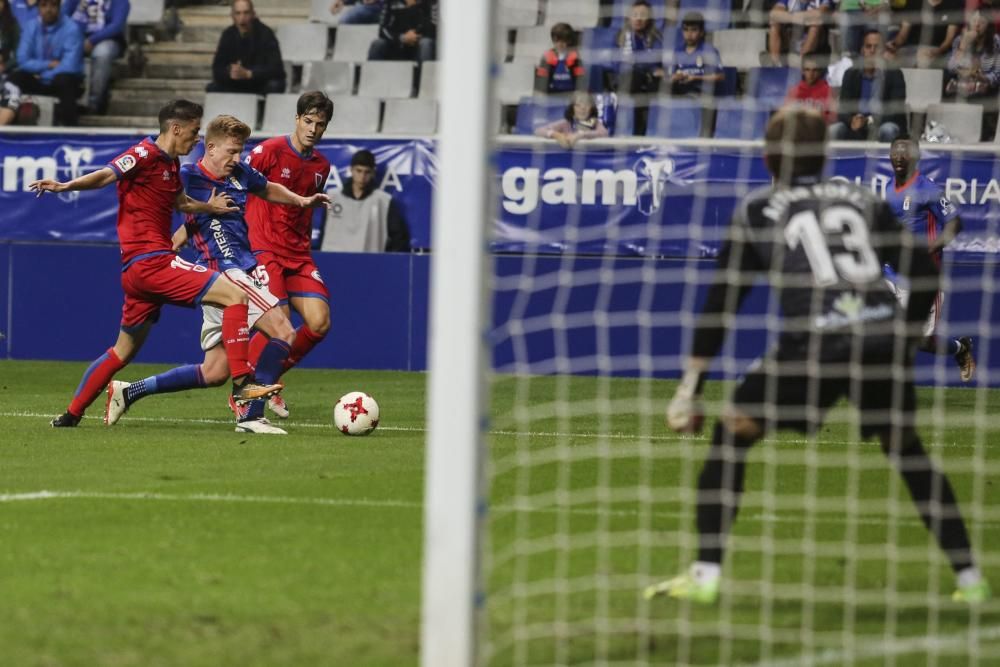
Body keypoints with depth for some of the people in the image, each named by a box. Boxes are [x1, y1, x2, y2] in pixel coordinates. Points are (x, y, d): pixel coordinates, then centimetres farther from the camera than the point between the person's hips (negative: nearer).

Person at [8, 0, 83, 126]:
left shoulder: (71, 29, -14)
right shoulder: (31, 28, -1)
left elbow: (69, 67, -22)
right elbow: (23, 61, -7)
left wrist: (42, 75, -18)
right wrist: (49, 65, -17)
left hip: (63, 82, -3)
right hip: (38, 81, 3)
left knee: (64, 79, -37)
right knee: (16, 76, -25)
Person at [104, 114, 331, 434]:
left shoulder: (240, 174, 12)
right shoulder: (188, 177, -8)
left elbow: (268, 190, 32)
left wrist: (301, 200, 19)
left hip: (242, 270, 8)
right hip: (222, 272, -8)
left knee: (214, 372, 10)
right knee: (283, 331, -19)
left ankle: (127, 392, 16)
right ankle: (250, 414, -19)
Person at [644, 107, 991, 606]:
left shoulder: (758, 210, 18)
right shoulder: (862, 201, 22)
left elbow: (720, 302, 16)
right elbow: (923, 271, 15)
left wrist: (691, 386, 17)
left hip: (814, 341, -3)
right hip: (883, 335, 3)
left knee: (732, 433, 16)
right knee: (906, 449, 25)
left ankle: (706, 574, 8)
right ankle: (968, 577, 21)